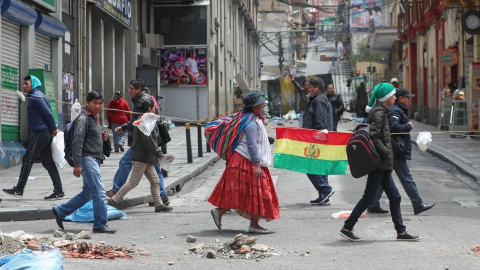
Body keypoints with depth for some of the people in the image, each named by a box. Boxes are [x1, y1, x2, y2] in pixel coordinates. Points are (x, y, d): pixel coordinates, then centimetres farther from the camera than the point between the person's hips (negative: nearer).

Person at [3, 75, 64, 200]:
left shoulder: (35, 97, -11)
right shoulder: (40, 95, 19)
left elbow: (48, 113, -16)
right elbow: (48, 113, 17)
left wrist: (54, 129, -9)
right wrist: (53, 129, 10)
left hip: (40, 134, -10)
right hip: (46, 134, 10)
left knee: (27, 161, -2)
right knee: (48, 163, 7)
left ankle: (19, 189, 3)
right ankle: (58, 191, 4)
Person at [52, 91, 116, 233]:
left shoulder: (95, 118, 19)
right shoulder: (83, 118, -11)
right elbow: (77, 142, -17)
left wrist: (103, 137, 8)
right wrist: (77, 164, -23)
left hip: (95, 160, 10)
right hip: (87, 159, -10)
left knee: (87, 193, 14)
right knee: (99, 192, -11)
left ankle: (60, 211, 24)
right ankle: (100, 225, -7)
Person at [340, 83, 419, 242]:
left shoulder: (381, 111, 16)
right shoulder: (379, 113, -14)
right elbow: (374, 137, -22)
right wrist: (387, 154, -16)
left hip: (382, 164, 10)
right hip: (380, 163, -10)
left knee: (395, 197, 10)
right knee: (369, 197, -5)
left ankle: (401, 232, 14)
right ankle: (347, 228, 1)